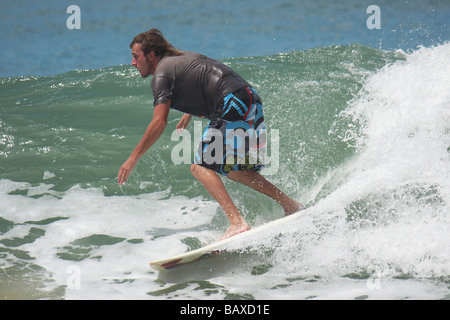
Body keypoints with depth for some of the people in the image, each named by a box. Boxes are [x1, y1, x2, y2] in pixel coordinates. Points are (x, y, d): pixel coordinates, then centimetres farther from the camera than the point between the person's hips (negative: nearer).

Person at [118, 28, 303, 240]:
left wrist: (133, 158, -8)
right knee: (230, 169, 21)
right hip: (252, 100, 9)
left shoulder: (161, 74, -3)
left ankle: (237, 223, -24)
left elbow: (159, 122, -13)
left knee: (201, 167, -9)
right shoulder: (183, 58, 23)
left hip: (234, 107, -9)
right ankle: (290, 206, 20)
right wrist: (189, 115, 52)